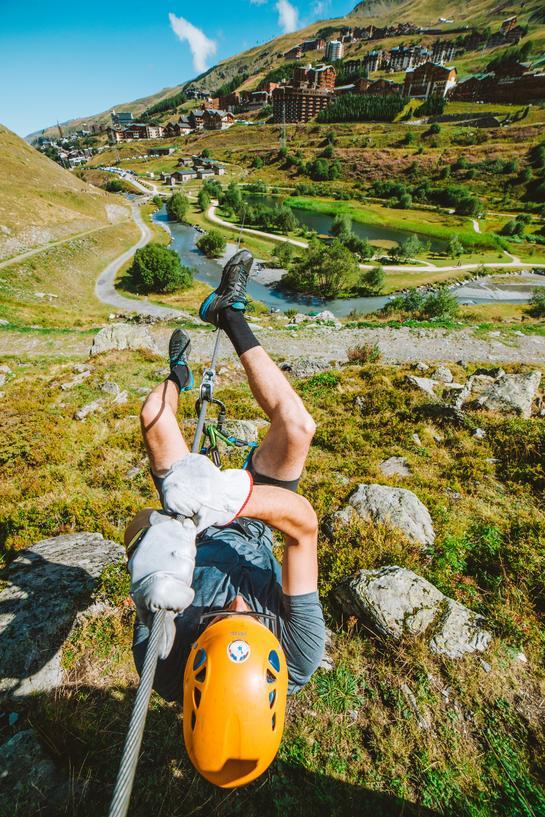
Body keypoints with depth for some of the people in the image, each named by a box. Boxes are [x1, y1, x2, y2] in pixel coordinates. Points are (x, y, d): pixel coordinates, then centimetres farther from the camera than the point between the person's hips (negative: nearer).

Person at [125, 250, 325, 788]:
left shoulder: (165, 673, -36)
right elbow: (306, 528, -42)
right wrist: (234, 498, -57)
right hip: (251, 534, 1)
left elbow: (140, 530, -39)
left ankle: (179, 376, 34)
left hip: (190, 528, 0)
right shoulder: (301, 664, -36)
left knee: (155, 415, -9)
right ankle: (230, 317, 3)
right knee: (297, 426, -19)